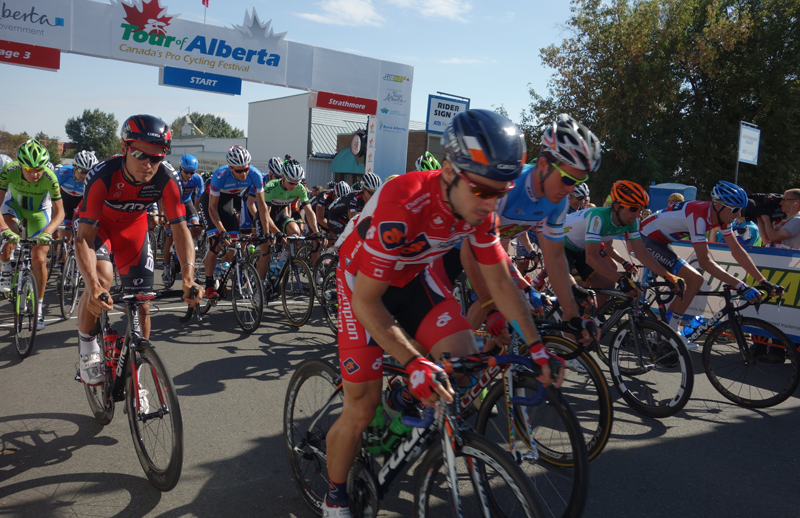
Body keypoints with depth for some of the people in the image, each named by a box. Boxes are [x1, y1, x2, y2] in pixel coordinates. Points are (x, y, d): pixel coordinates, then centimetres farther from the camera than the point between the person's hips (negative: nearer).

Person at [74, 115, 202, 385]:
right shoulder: (102, 175, -36)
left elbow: (180, 228, -27)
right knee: (102, 279, -32)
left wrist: (188, 274, -42)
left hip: (133, 227, 3)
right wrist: (93, 284, -54)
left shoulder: (166, 177, -30)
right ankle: (87, 347, -4)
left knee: (141, 305, -4)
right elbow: (83, 237, -38)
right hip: (97, 225, -2)